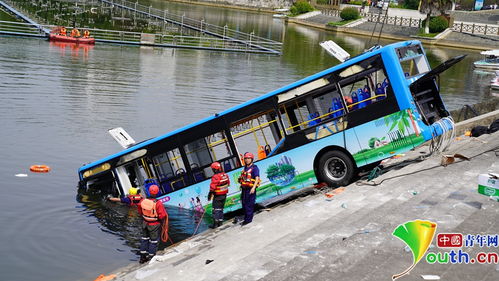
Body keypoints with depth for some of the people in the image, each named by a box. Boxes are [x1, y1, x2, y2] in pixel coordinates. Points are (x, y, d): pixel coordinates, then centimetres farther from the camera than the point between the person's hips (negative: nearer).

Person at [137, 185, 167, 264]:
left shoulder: (143, 201, -12)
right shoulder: (158, 203, -28)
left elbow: (140, 212, 4)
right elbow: (163, 215, -23)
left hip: (145, 223, 5)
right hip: (155, 225, -5)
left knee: (144, 239, 21)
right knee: (153, 240, 11)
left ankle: (143, 257, 30)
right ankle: (151, 257, 19)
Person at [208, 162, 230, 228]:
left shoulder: (215, 177, -23)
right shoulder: (225, 175, -1)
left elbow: (212, 187, -23)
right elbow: (228, 183, 13)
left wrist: (210, 195, -13)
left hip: (217, 195, -7)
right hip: (224, 195, 7)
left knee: (216, 209, 0)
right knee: (221, 208, 18)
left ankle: (215, 223, 1)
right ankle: (220, 222, 23)